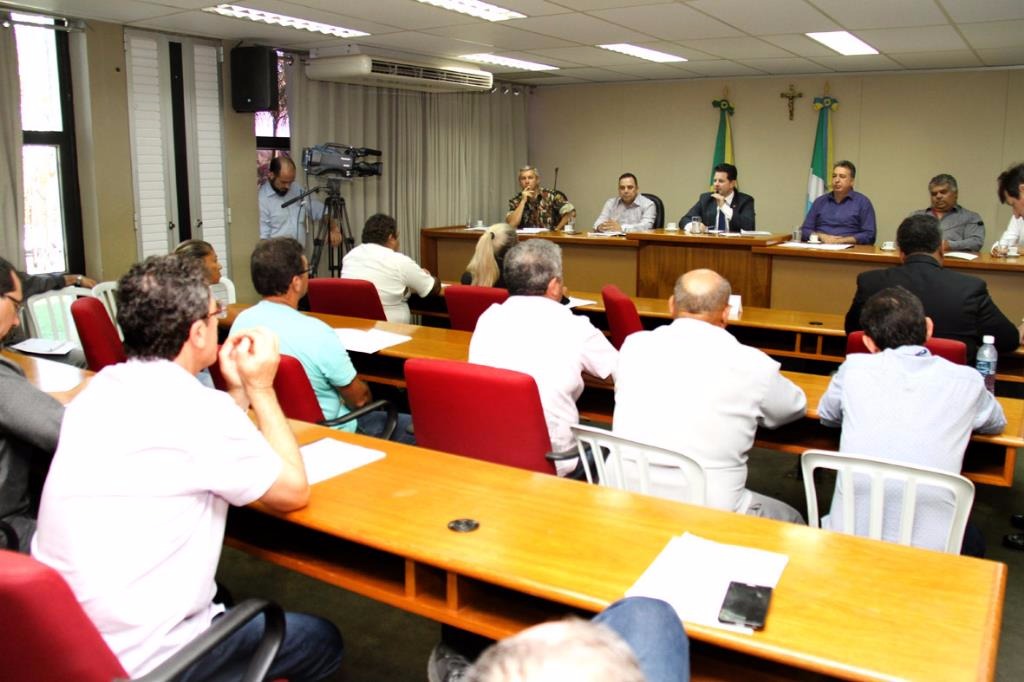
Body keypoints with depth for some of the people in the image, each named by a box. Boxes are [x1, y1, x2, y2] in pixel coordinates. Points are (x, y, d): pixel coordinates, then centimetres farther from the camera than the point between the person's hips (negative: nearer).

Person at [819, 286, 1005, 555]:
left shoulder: (855, 368, 0)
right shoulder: (966, 381, 1)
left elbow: (826, 415, 21)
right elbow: (996, 423, 24)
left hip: (848, 538, 0)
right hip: (926, 547, 0)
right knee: (972, 543, 34)